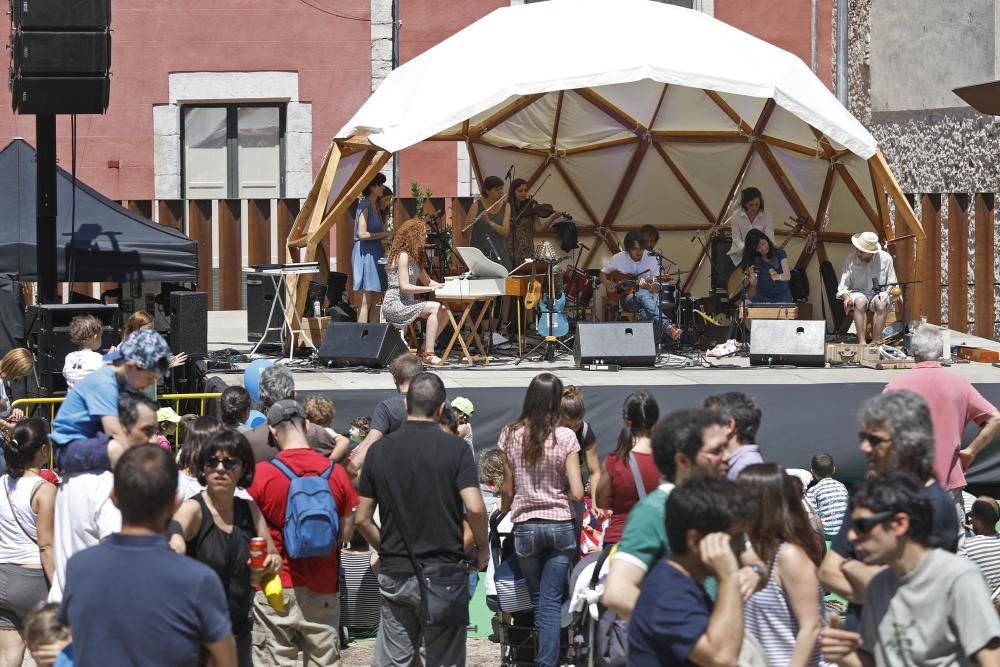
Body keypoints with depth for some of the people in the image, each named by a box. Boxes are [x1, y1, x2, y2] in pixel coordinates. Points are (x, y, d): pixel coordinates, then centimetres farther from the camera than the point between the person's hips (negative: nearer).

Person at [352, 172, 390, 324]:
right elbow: (362, 234, -18)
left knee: (375, 300, 8)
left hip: (375, 253, 9)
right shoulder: (364, 206, -11)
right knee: (366, 301, -9)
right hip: (365, 253, -9)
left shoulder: (375, 206, 17)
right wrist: (385, 234, -12)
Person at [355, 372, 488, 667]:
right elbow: (475, 508, -17)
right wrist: (483, 549, -1)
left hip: (393, 575, 3)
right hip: (443, 574, -3)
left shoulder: (380, 451, 3)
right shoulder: (455, 448, -7)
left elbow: (362, 519, 4)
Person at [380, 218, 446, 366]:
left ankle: (424, 351, -2)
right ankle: (428, 355, -22)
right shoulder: (402, 256, -13)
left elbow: (427, 281, 21)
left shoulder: (414, 257, 16)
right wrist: (430, 288, -20)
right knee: (435, 308, -21)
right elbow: (404, 287, -20)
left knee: (441, 310, -3)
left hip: (405, 303, 9)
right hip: (394, 304, -9)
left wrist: (442, 285, 3)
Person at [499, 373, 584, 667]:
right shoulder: (565, 437, -10)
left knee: (538, 601, 17)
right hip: (560, 525, -2)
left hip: (525, 527, 2)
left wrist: (503, 511, 23)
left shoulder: (511, 435, -4)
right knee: (551, 604, 0)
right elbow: (577, 493, -11)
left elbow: (508, 490, 3)